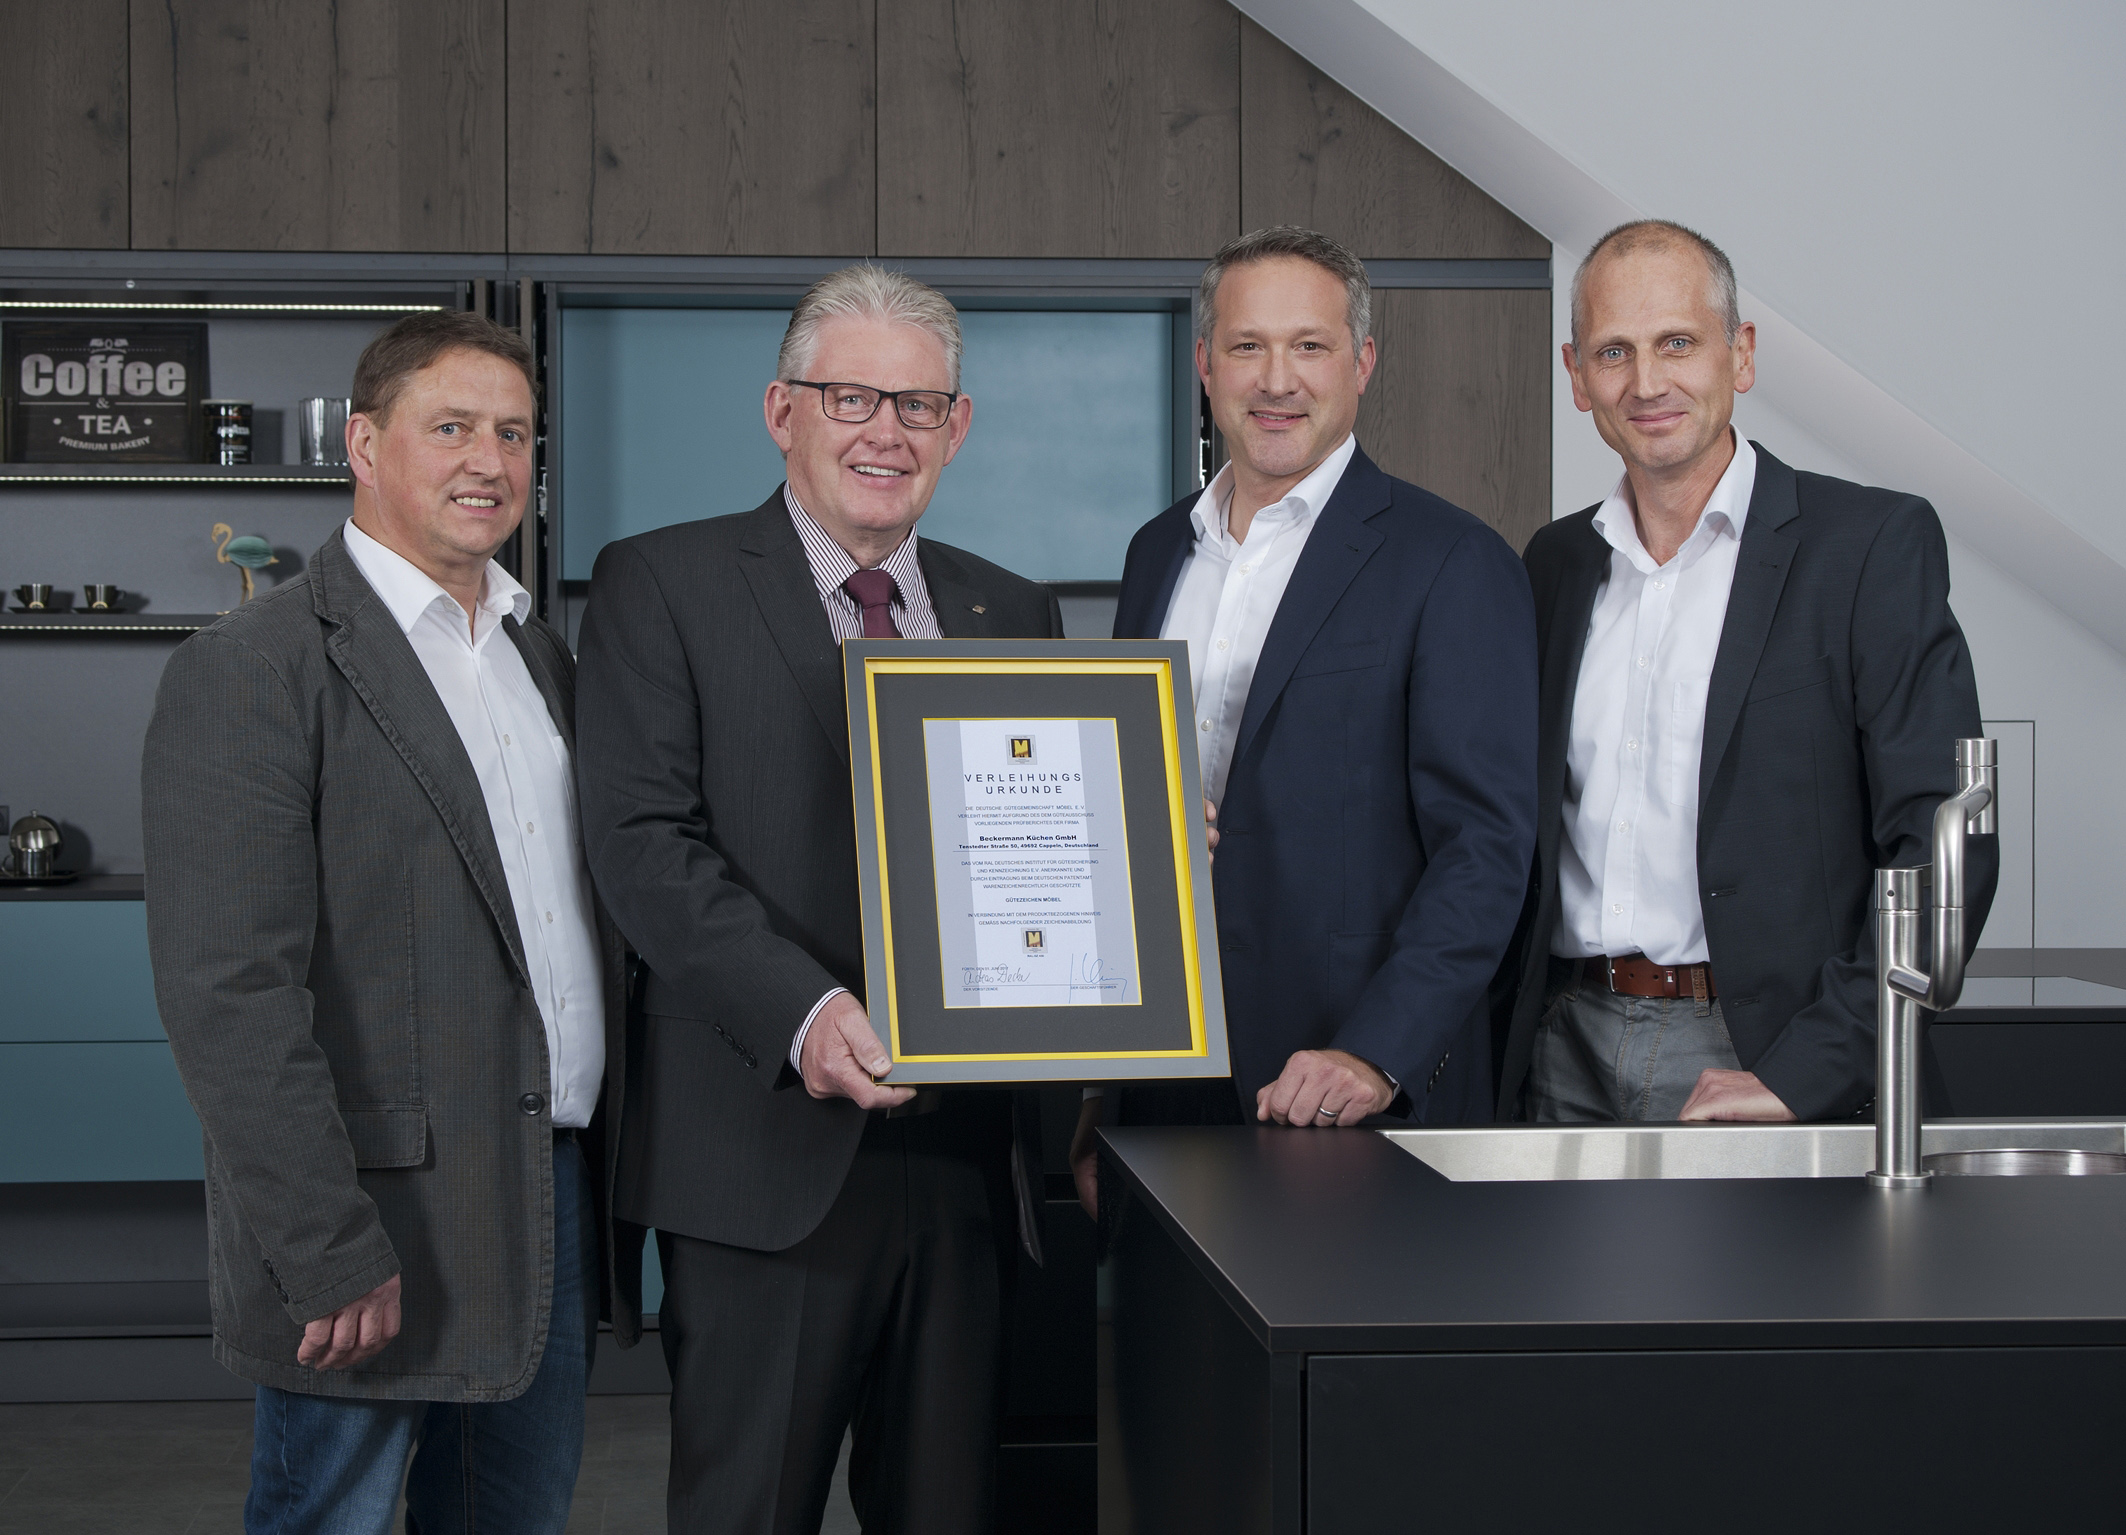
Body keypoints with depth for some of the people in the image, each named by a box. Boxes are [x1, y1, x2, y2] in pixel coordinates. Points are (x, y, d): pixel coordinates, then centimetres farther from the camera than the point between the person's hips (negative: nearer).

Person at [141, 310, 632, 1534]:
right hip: (386, 1217, -7)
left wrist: (612, 1167, 10)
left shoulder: (540, 654, 14)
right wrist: (331, 1253, -20)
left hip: (559, 1197, 7)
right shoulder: (249, 672, -11)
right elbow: (229, 991, -17)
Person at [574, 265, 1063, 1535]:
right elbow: (646, 844, -10)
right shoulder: (661, 586, 0)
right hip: (769, 1154, -4)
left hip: (967, 1150, 4)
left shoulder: (1013, 612, 15)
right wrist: (803, 1012, -23)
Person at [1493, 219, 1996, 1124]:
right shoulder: (1554, 564, 13)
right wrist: (1507, 1050, 7)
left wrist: (1802, 1075, -16)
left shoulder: (1873, 544, -4)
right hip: (1569, 1057, 4)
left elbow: (1941, 846, -10)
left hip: (1762, 1053, -4)